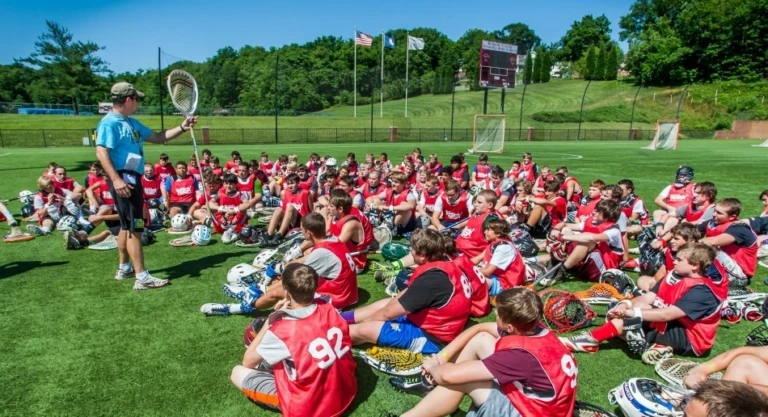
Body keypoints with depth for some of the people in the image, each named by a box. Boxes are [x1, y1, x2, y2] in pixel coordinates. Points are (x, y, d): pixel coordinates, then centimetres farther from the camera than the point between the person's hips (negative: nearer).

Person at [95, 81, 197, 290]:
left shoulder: (131, 122, 17)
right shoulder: (110, 123, -13)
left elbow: (157, 137, 21)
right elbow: (101, 152, -22)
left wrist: (182, 128, 10)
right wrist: (116, 179, -31)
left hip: (132, 177, 11)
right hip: (123, 178, -11)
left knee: (127, 225, 18)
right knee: (134, 227, -10)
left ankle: (124, 268, 32)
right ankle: (142, 277, -6)